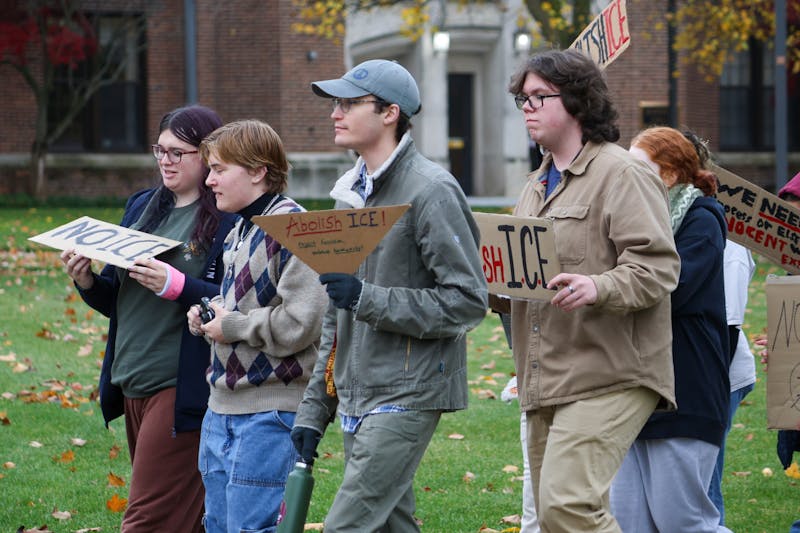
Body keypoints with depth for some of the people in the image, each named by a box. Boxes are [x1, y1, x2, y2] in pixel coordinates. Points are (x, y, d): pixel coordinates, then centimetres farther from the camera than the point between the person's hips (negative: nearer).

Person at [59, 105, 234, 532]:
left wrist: (176, 285, -27)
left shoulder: (229, 219, -9)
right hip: (132, 383, 8)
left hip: (184, 388, -8)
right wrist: (87, 282, 0)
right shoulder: (142, 207, 15)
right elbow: (117, 300, 20)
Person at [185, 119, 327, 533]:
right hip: (223, 406, 10)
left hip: (270, 412, -10)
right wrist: (207, 317, 7)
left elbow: (301, 323, -24)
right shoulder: (239, 230, 16)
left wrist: (231, 326, -12)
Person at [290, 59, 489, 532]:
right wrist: (314, 410, 18)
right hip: (356, 398, 9)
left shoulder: (430, 191, -12)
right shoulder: (352, 193, 16)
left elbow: (468, 300, -16)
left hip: (407, 396, -9)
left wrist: (368, 299, -21)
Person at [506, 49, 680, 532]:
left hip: (609, 378, -9)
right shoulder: (537, 185, 22)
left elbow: (658, 266, -15)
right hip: (546, 383, 9)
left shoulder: (622, 174, -6)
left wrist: (599, 289, -31)